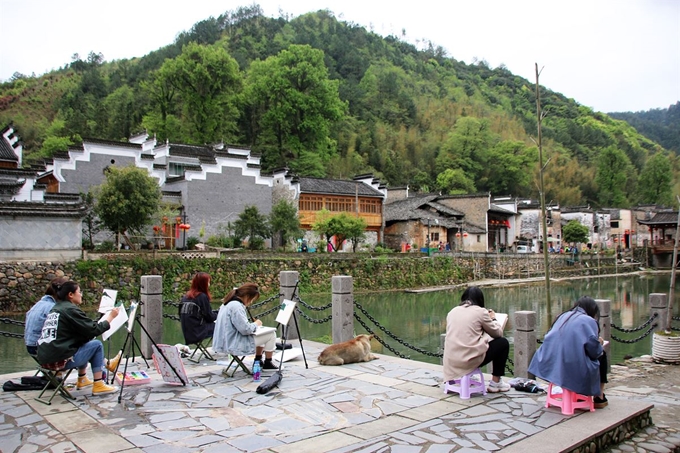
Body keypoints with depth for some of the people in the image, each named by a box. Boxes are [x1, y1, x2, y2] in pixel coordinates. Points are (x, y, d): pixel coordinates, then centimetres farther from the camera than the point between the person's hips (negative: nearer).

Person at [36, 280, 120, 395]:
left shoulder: (55, 309, 16)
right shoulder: (71, 309, -12)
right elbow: (94, 330, -12)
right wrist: (111, 316, 0)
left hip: (45, 359, 9)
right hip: (60, 360, -9)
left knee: (84, 343, 27)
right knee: (97, 345, 3)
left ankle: (82, 380, 35)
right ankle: (98, 386, 4)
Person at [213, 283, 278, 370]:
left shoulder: (229, 303, 10)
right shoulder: (236, 306, -22)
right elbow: (245, 329, -25)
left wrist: (253, 324, 8)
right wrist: (256, 324, -7)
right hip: (234, 345, -11)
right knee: (271, 334, -1)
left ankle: (258, 360, 35)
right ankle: (268, 363, 15)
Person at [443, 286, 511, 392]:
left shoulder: (452, 311, 11)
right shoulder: (480, 311, -3)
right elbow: (498, 333, 7)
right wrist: (493, 319, 26)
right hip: (470, 359, -6)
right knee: (503, 343, 15)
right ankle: (495, 382, 22)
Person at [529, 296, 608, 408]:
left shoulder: (563, 316, 15)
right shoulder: (588, 321, -3)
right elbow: (594, 350, -11)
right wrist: (599, 343, 13)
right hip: (575, 369, -7)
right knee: (601, 356, 23)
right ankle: (599, 397, 26)